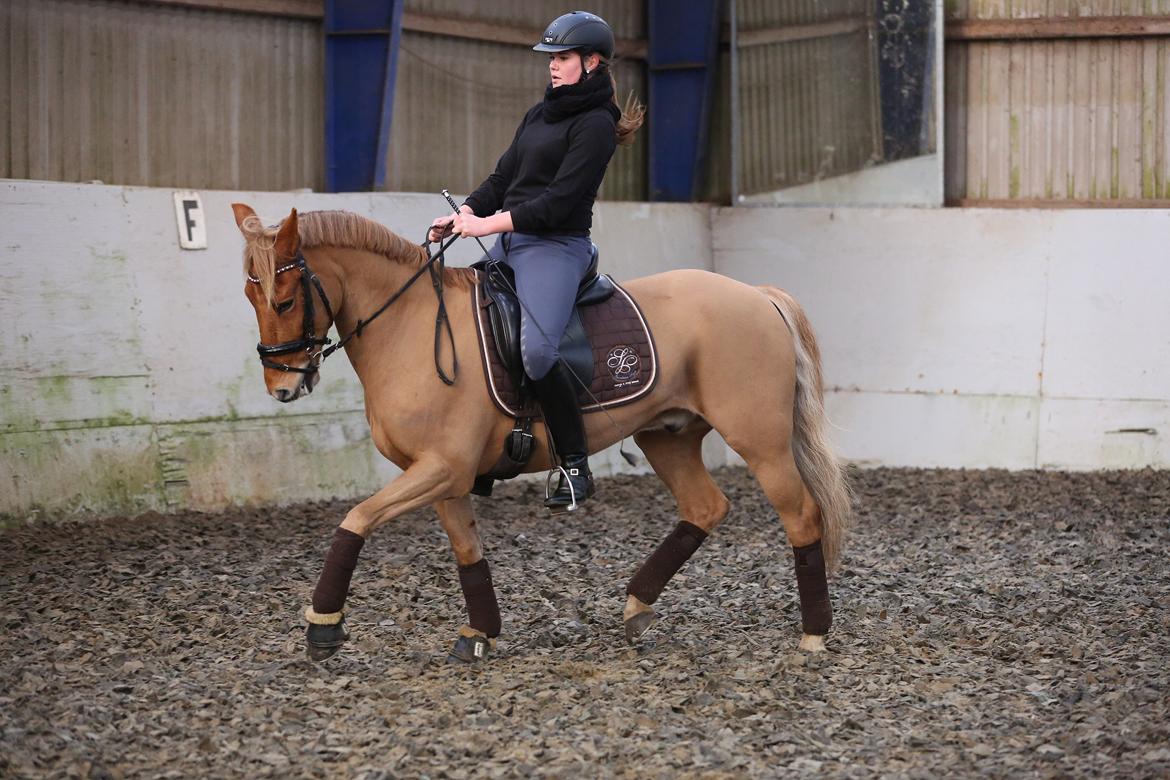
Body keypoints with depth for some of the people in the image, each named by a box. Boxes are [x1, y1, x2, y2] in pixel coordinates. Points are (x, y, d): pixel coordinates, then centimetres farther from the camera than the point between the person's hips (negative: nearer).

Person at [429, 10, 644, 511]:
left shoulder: (594, 124, -8)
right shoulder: (539, 115, 18)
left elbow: (561, 199, -17)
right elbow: (502, 179, 18)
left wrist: (490, 224, -20)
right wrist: (461, 215, 1)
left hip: (556, 246, -10)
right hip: (510, 243, 10)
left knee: (537, 349, -28)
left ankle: (576, 467, -18)